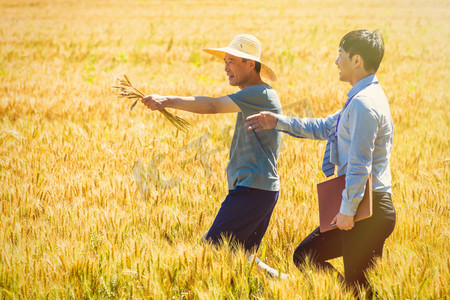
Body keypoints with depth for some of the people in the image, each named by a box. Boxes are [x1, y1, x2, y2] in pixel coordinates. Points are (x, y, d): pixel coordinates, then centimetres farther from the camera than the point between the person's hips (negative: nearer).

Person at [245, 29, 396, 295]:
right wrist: (278, 122, 27)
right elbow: (325, 128, 28)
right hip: (363, 209, 11)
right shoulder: (362, 98, 15)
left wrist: (347, 210, -19)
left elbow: (359, 164, -23)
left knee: (358, 284, -4)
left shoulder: (364, 104, -19)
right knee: (305, 256, 16)